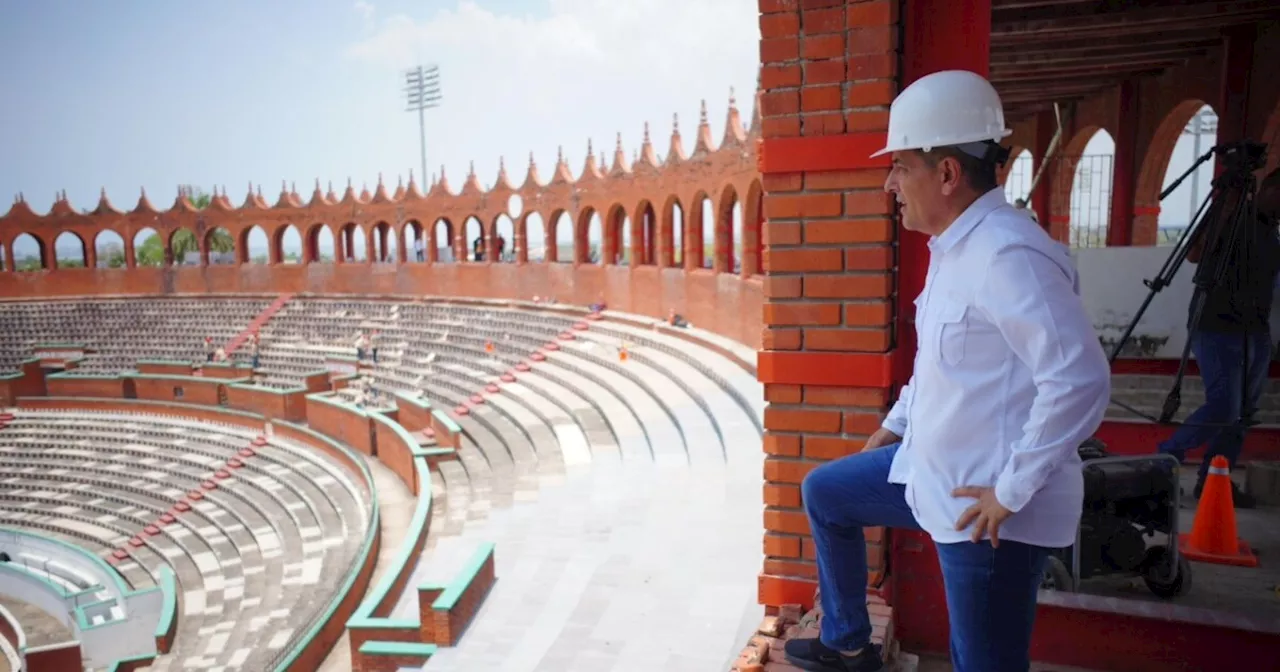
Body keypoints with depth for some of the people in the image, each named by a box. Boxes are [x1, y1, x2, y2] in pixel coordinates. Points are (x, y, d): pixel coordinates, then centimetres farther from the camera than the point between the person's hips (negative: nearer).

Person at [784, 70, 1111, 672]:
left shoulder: (1007, 254, -25)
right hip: (932, 466, 10)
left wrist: (1011, 492, -24)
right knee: (824, 492, 22)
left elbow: (1080, 379, -30)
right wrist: (892, 428, 23)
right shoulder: (953, 248, 7)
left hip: (989, 509, -10)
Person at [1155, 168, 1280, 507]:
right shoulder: (1229, 220, -5)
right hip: (1218, 329, -8)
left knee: (1243, 413, 5)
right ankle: (1163, 459, 1)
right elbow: (1195, 254, -17)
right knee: (1224, 407, -15)